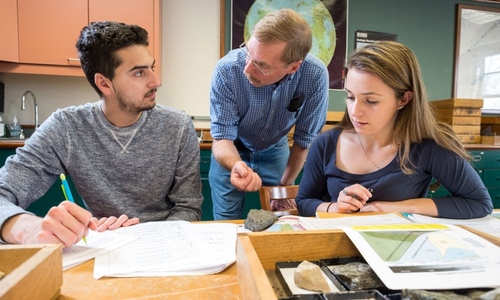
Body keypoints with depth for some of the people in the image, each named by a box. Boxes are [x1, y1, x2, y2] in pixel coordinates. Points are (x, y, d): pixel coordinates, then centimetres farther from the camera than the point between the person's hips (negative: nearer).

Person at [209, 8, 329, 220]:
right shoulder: (227, 70, -33)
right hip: (232, 152, 0)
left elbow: (305, 137, -17)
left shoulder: (315, 75, -30)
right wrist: (236, 166, -49)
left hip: (276, 151, 1)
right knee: (227, 225, 9)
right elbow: (222, 137, -27)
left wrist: (286, 184, -10)